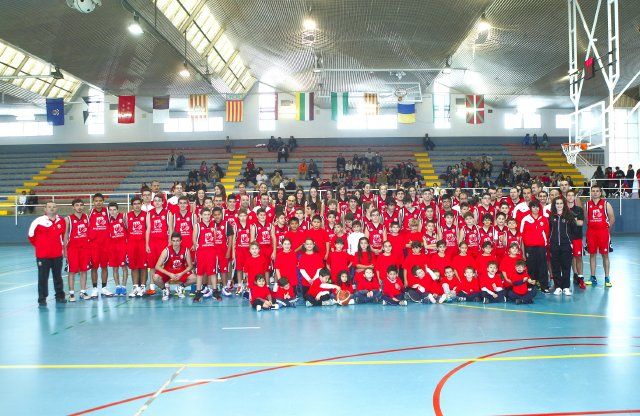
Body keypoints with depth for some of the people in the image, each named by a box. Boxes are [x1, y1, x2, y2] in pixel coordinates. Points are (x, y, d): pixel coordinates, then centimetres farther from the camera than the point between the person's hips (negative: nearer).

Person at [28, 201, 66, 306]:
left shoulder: (61, 221, 3)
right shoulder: (39, 221, -9)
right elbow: (31, 235, 2)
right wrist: (38, 245, 9)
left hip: (57, 255, 4)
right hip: (43, 255, -4)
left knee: (58, 277, 13)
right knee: (43, 278, 1)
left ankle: (60, 296, 25)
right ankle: (42, 299, 9)